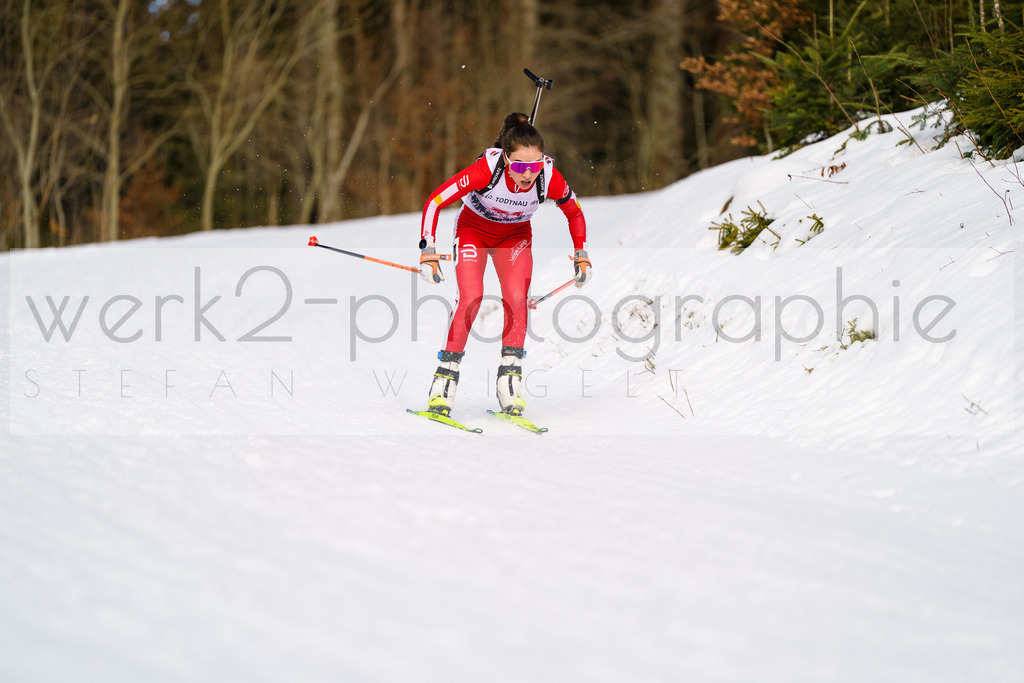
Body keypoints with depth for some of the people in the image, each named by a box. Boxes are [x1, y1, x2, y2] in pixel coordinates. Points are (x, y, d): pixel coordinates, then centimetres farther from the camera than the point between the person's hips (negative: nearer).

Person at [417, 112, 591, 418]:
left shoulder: (550, 179, -29)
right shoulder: (487, 169, -36)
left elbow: (575, 213, -5)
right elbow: (434, 201, -28)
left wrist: (581, 255, -2)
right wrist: (427, 250, -33)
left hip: (515, 235, 2)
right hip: (473, 229, -2)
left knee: (516, 298, -18)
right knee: (471, 297, -20)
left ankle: (510, 380, -10)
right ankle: (444, 379, -11)